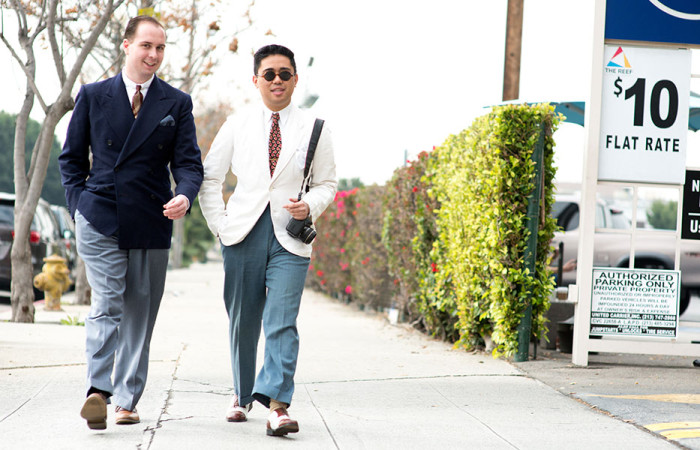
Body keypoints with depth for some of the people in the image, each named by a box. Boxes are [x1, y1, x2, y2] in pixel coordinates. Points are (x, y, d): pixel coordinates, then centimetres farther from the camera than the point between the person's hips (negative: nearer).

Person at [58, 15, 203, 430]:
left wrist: (184, 196, -18)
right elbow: (71, 157, 13)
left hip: (151, 224, 2)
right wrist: (80, 203, 1)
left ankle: (126, 400, 13)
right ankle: (98, 392, -22)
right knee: (107, 305, -15)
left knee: (140, 314, 5)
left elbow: (188, 162, 2)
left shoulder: (177, 104, 8)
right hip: (100, 221, -2)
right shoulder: (93, 96, 7)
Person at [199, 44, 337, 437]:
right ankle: (242, 396, 26)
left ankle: (277, 404, -18)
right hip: (244, 236, 2)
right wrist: (220, 225, 3)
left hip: (290, 238, -1)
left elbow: (327, 183, 11)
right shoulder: (237, 127, 9)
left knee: (282, 323, -14)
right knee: (243, 322, 8)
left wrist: (310, 206, -9)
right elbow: (209, 178, 13)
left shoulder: (314, 130, 7)